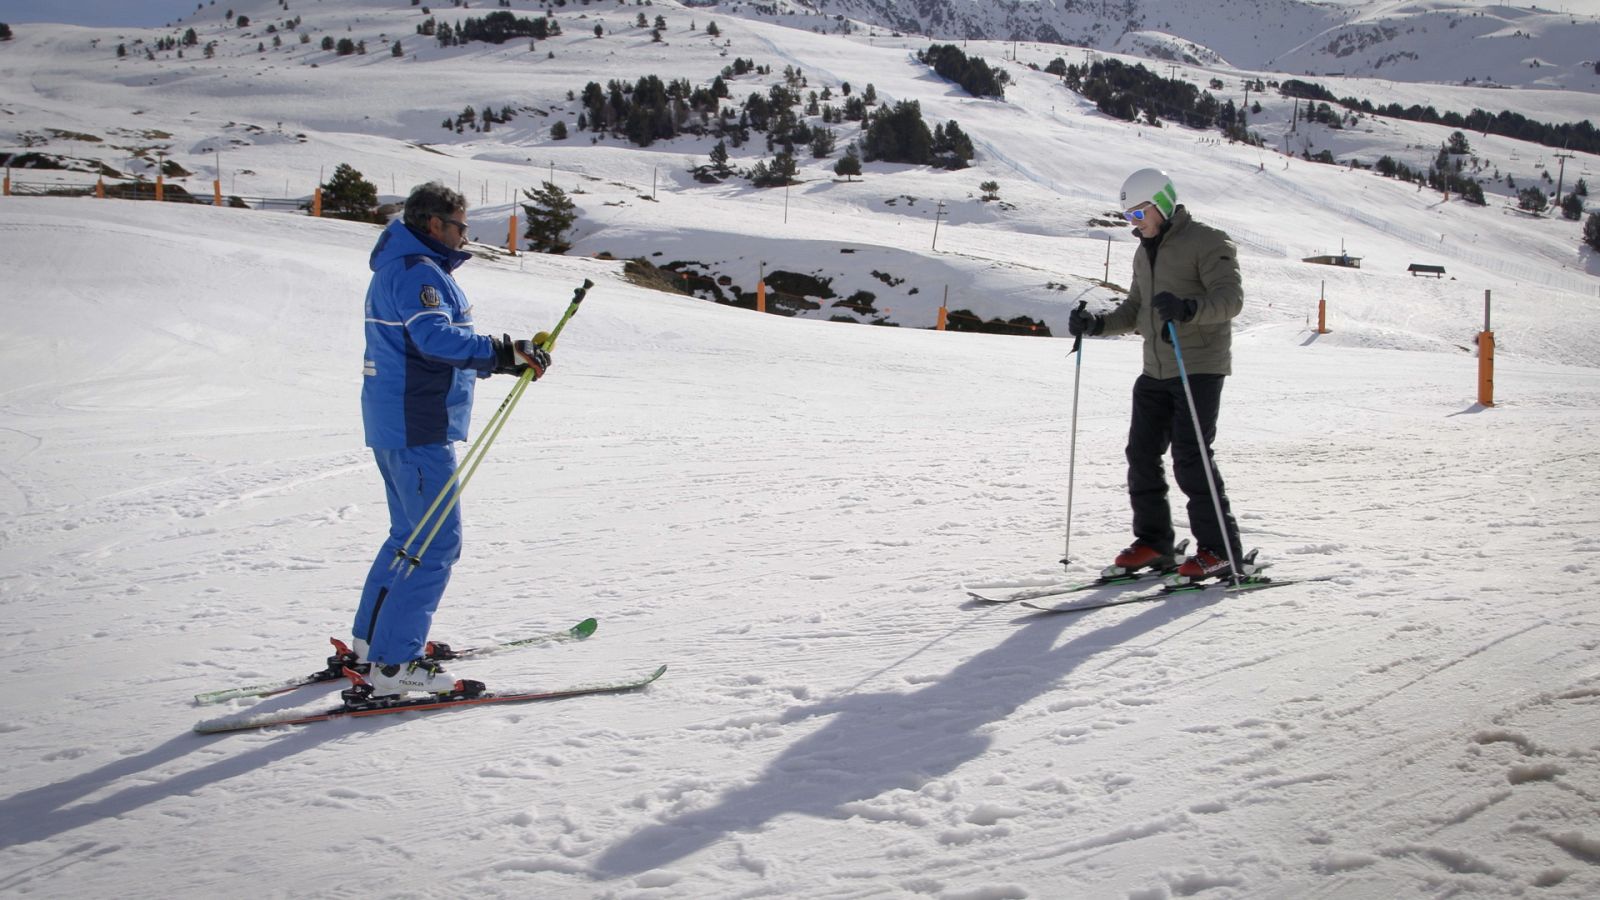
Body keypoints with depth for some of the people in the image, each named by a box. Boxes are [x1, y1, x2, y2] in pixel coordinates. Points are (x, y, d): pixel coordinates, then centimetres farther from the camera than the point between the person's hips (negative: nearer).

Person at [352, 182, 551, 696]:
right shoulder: (417, 272, -14)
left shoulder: (401, 269, 20)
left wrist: (504, 359, 16)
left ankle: (371, 639, 28)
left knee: (412, 535, 21)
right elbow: (436, 336, -30)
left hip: (395, 422, 11)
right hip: (418, 427, -11)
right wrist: (505, 353, -31)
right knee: (436, 543, -10)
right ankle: (394, 664, -11)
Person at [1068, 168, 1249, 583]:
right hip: (1155, 372, 8)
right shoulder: (1145, 252, 17)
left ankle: (1220, 550, -5)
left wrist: (1188, 308, -38)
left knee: (1190, 458, -13)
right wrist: (1097, 324, 7)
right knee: (1142, 454, 5)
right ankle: (1153, 542, 16)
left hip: (1200, 367, -8)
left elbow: (1230, 298, -20)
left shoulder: (1207, 242, -8)